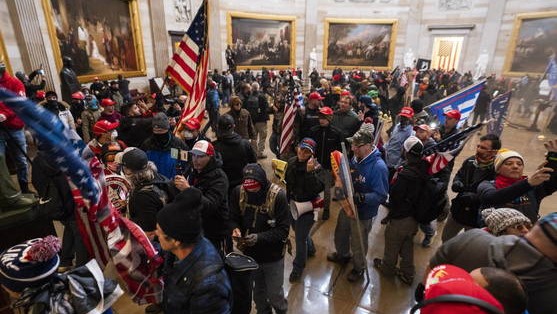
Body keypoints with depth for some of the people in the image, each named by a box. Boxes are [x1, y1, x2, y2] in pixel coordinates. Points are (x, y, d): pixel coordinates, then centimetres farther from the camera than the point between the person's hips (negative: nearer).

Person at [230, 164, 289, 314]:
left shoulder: (278, 195, -23)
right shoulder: (238, 192, -13)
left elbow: (283, 230, -20)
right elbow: (233, 218, -2)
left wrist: (259, 237, -32)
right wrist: (235, 228, -24)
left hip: (272, 255, -3)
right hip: (250, 253, 3)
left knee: (274, 294, 13)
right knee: (257, 291, 24)